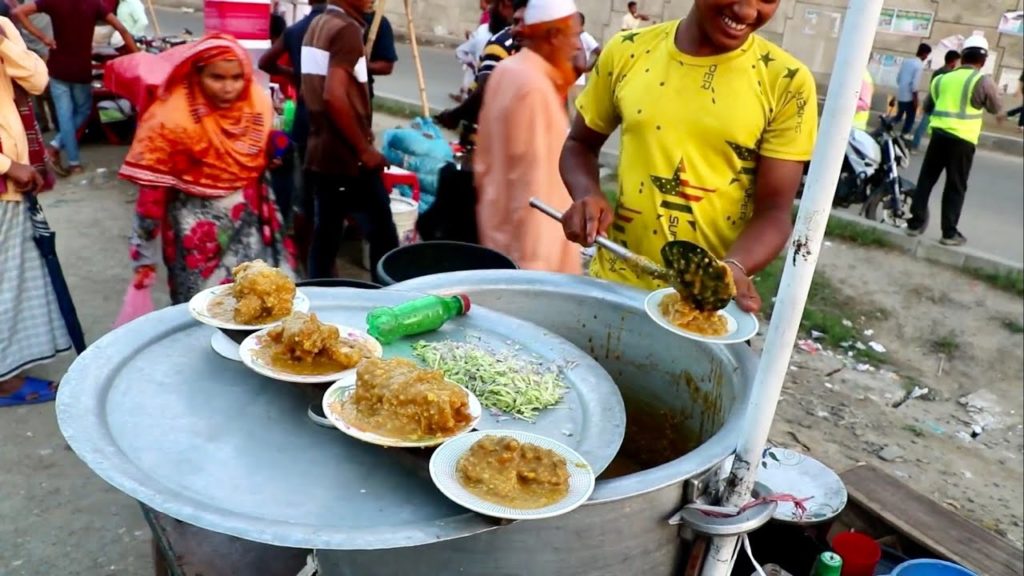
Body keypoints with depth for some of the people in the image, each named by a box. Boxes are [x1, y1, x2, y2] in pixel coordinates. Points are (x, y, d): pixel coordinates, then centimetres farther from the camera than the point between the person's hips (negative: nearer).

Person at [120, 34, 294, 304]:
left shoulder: (258, 105, -5)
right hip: (197, 230, -4)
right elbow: (151, 191, -13)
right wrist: (145, 256, -10)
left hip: (249, 225, 4)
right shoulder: (170, 119, -17)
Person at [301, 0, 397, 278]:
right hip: (348, 155, -9)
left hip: (321, 151, 9)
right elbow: (334, 96, -25)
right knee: (382, 229, 3)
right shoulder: (347, 28, -14)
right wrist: (364, 149, -19)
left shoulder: (317, 25, 14)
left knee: (325, 232, 12)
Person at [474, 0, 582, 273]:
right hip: (526, 232, -10)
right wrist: (533, 261, -22)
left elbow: (486, 157, 13)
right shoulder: (535, 87, -22)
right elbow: (532, 180, -24)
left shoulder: (506, 70, 6)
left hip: (500, 222, 10)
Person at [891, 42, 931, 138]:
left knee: (899, 115, 24)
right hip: (909, 96, -7)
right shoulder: (919, 65, -16)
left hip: (900, 94, 7)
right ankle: (902, 136, 11)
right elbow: (915, 83, -20)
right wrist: (915, 98, -13)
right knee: (910, 118, 8)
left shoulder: (906, 60, 6)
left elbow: (898, 77, 11)